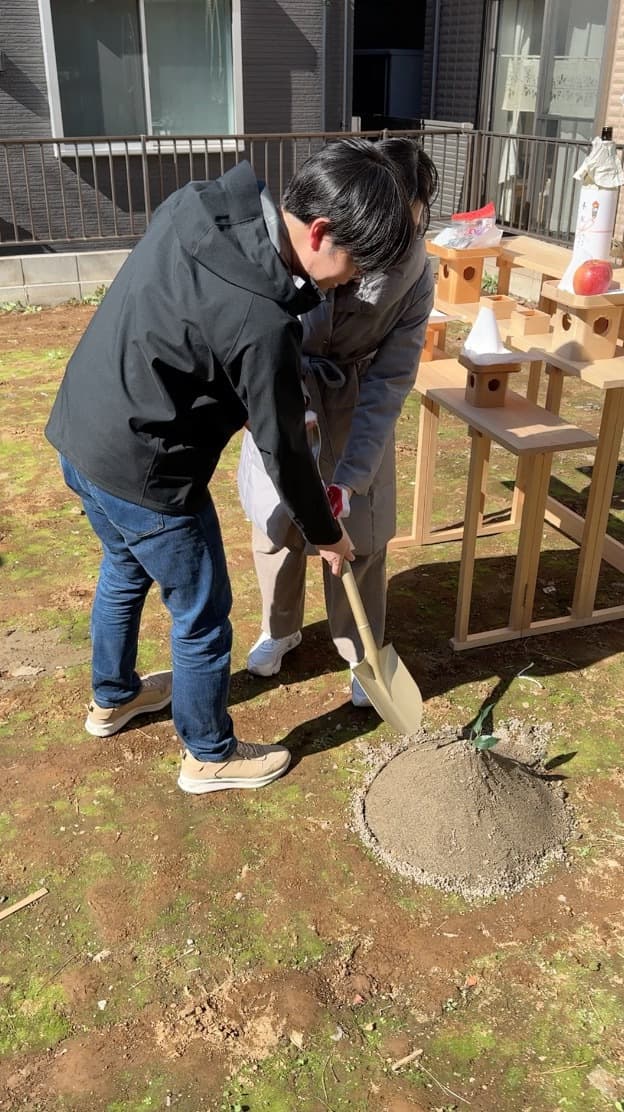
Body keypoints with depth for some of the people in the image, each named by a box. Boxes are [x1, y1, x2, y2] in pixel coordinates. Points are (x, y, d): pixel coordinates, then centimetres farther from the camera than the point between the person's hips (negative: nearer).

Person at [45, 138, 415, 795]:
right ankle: (209, 756, 33)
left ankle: (112, 698, 53)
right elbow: (282, 450, -17)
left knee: (124, 571, 30)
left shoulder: (199, 201, -5)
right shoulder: (262, 322, -29)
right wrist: (327, 535, -1)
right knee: (202, 615, 11)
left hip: (79, 430, 9)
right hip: (142, 474, -9)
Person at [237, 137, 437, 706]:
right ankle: (280, 630, 37)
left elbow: (389, 381, -19)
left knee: (359, 535, 4)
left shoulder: (415, 274, -20)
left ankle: (362, 653, 26)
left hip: (356, 407, 0)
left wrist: (352, 475, -25)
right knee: (276, 522, 11)